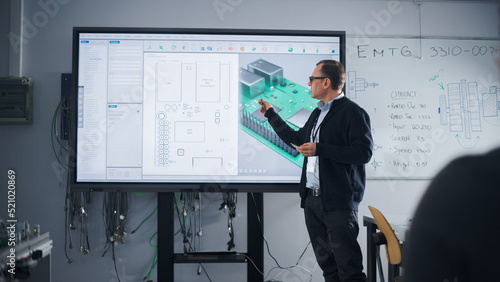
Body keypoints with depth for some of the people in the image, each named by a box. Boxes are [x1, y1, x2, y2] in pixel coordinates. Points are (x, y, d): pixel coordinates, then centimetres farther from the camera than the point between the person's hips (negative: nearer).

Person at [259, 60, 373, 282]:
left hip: (339, 201, -9)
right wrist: (271, 114, 38)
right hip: (311, 197, 9)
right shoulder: (318, 113, 20)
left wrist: (320, 149, -19)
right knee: (327, 264, 14)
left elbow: (364, 152, -18)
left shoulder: (353, 112, -8)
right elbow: (297, 139, 34)